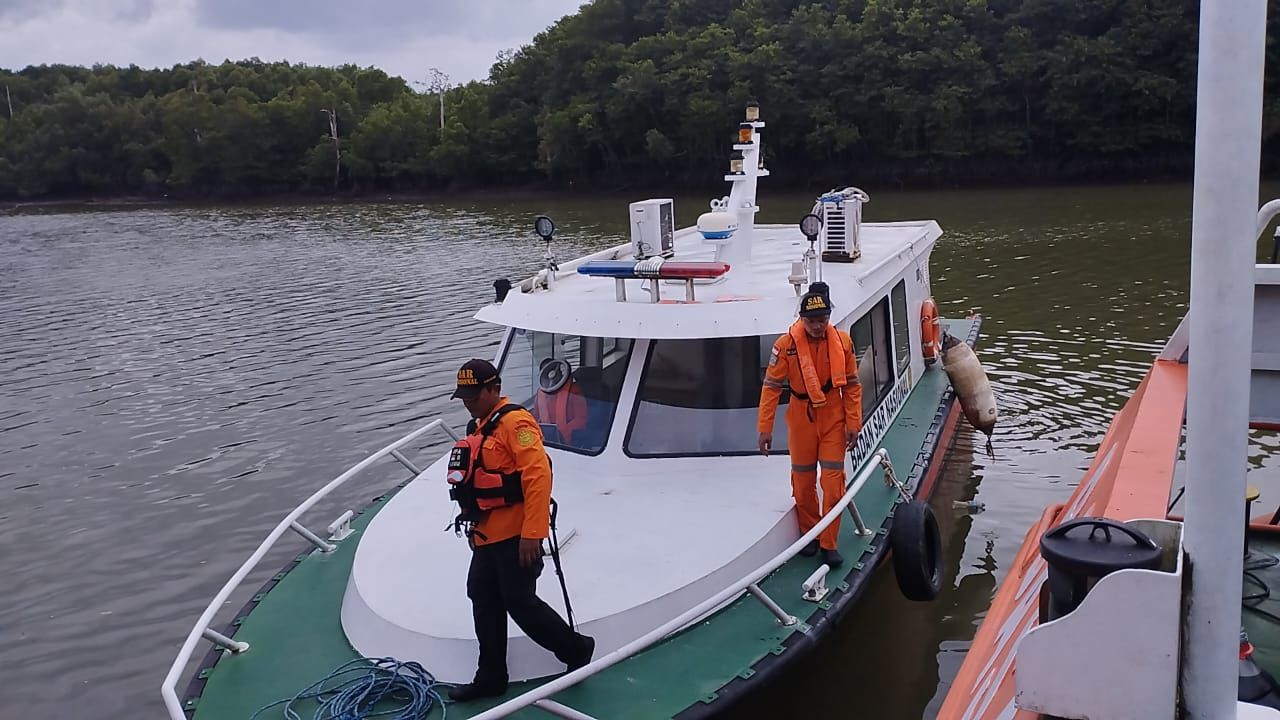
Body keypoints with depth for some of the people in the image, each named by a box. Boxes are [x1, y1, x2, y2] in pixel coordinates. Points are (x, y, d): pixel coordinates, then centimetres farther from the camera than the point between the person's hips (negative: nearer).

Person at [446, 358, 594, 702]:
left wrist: (532, 533, -25)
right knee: (484, 602, 14)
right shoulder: (479, 427, 16)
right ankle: (491, 677, 27)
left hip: (516, 537, -10)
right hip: (488, 537, 10)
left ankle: (575, 649, 17)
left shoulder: (515, 422, -15)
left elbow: (538, 477, -23)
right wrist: (476, 529, 19)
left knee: (519, 602, -3)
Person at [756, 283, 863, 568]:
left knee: (833, 482, 0)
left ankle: (829, 543, 13)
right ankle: (809, 533, 33)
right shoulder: (786, 344, -13)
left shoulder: (842, 342, -7)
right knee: (803, 482, 12)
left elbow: (852, 385, 1)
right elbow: (771, 386, -9)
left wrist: (853, 423, -2)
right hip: (801, 419, 0)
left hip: (833, 419, 1)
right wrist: (765, 427, -11)